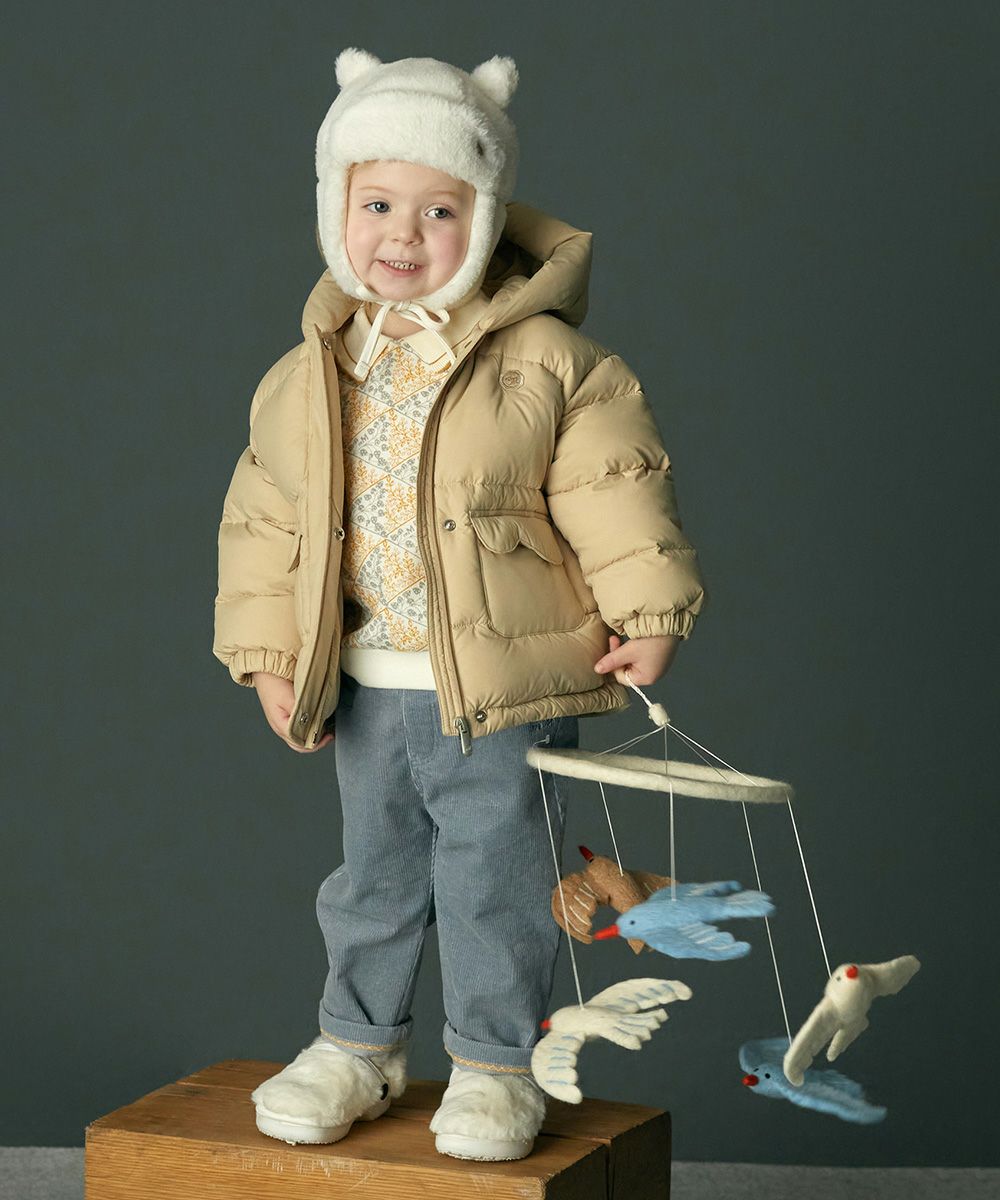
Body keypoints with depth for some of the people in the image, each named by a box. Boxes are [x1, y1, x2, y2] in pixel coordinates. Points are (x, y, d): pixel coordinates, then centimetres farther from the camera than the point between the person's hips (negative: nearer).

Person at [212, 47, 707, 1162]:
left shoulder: (549, 361, -10)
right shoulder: (304, 380, 2)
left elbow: (614, 487, -8)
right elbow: (264, 518, 8)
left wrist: (644, 612, -11)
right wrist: (267, 651, 5)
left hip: (504, 689, -4)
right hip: (364, 688, 4)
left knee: (495, 881, 4)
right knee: (373, 872, 17)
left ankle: (494, 1065, 20)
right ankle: (359, 1043, 33)